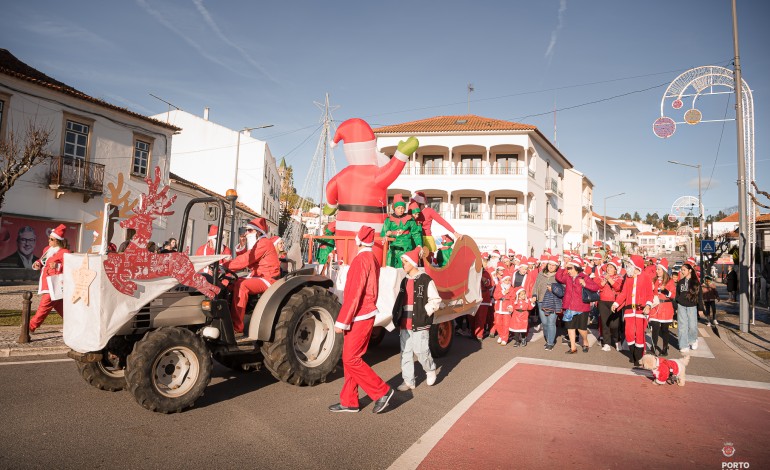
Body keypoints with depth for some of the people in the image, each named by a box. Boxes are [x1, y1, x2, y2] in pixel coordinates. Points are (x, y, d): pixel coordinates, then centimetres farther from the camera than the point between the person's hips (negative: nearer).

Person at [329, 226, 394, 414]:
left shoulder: (362, 259, -17)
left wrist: (341, 321, -19)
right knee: (350, 359, 13)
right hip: (365, 316, 9)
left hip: (359, 318, -9)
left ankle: (382, 391, 4)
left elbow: (354, 294, -22)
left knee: (351, 360, -4)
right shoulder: (373, 259, 12)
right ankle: (349, 402, 19)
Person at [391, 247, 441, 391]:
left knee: (420, 351, -7)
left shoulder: (426, 280, -7)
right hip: (404, 324, 7)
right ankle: (408, 381, 15)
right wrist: (397, 317, 12)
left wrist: (424, 314, -13)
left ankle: (431, 370, 22)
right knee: (406, 352, 7)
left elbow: (435, 300, -7)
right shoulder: (404, 281, 15)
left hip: (420, 324, -7)